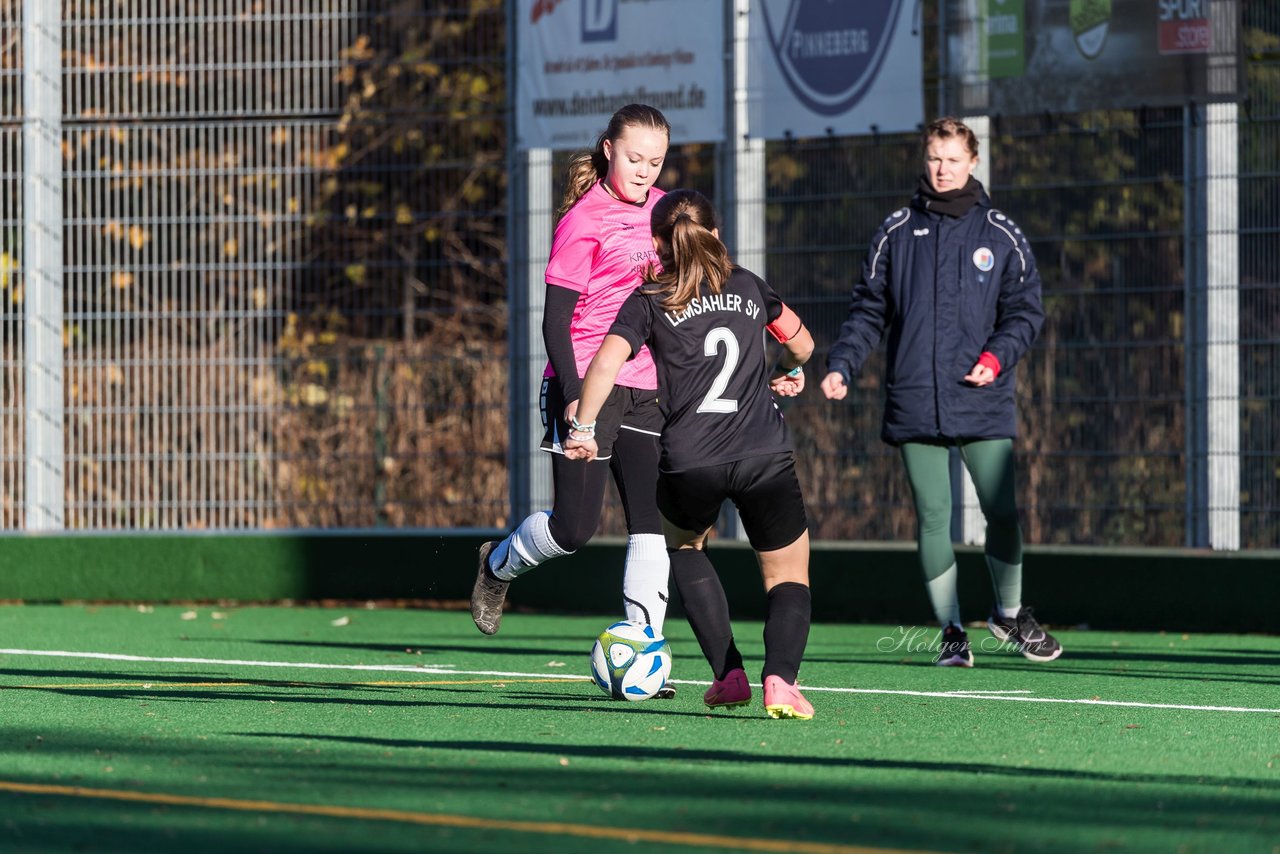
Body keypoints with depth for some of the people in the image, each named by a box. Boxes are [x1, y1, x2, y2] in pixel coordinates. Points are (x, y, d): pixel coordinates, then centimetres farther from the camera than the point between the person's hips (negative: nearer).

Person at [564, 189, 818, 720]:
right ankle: (780, 674, -20)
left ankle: (729, 673, 16)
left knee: (683, 544, 30)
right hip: (766, 456, 1)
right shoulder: (750, 287, 17)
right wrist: (788, 372, 54)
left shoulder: (649, 301, 7)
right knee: (789, 578, 11)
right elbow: (802, 343, 33)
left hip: (689, 461, -1)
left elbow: (607, 363, -9)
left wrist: (584, 427, 1)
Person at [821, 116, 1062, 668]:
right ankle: (951, 630, 9)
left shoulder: (1001, 235, 7)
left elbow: (1026, 310, 7)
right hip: (915, 404, 1)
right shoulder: (896, 233, 9)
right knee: (933, 518, -2)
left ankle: (1010, 611, 21)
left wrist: (997, 356, -10)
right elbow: (868, 310, 11)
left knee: (1003, 512, -4)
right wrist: (841, 365, -2)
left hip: (983, 403, -1)